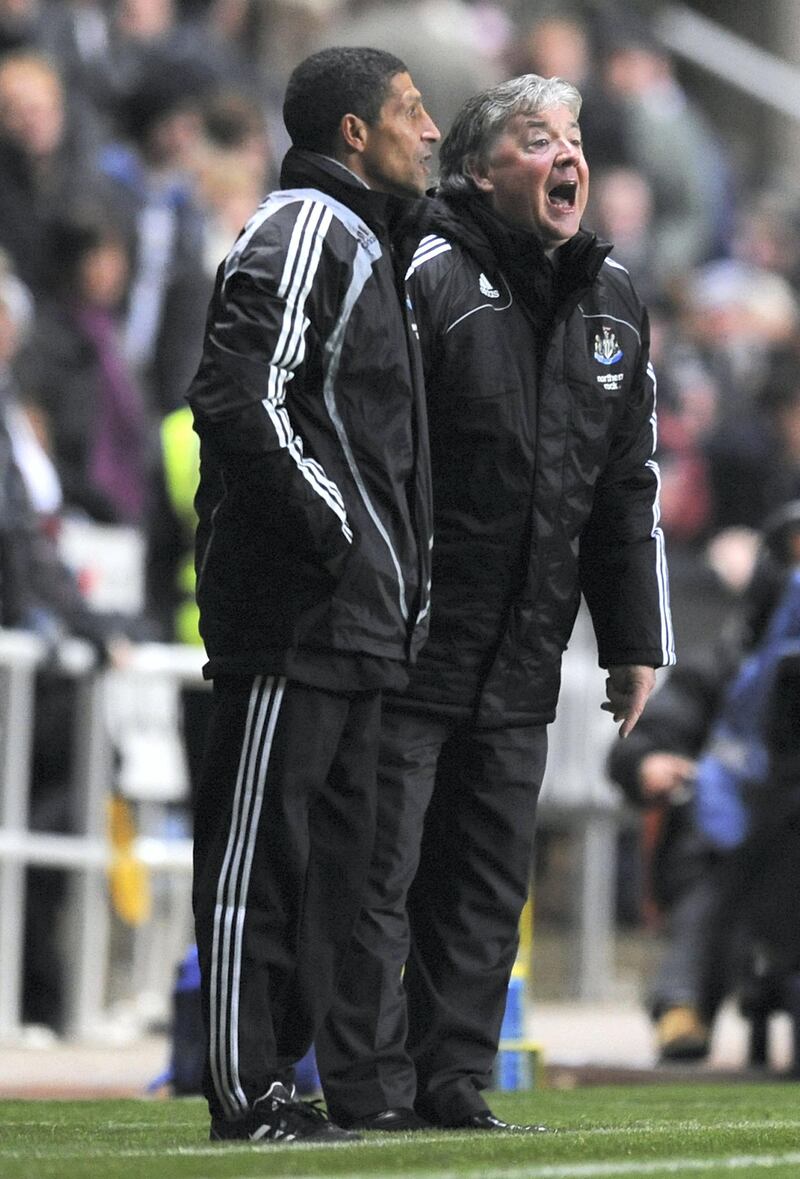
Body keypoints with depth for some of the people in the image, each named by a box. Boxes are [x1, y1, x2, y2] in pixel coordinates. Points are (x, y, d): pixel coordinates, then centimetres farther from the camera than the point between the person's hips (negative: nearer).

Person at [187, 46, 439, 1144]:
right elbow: (238, 398, -21)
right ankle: (246, 1093, -7)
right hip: (294, 612, -10)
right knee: (260, 843, -7)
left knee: (332, 849, 11)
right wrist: (330, 529, -18)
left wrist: (393, 574, 16)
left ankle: (273, 1073, 16)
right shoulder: (305, 232, -9)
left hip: (354, 621, 10)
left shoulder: (363, 242, 23)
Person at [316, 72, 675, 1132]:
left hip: (520, 671, 7)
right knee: (379, 879, -4)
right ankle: (369, 1094, 0)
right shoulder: (430, 278, -9)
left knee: (486, 889, 9)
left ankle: (453, 1087, 15)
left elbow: (630, 488, 20)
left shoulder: (612, 302, 13)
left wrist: (636, 642, 17)